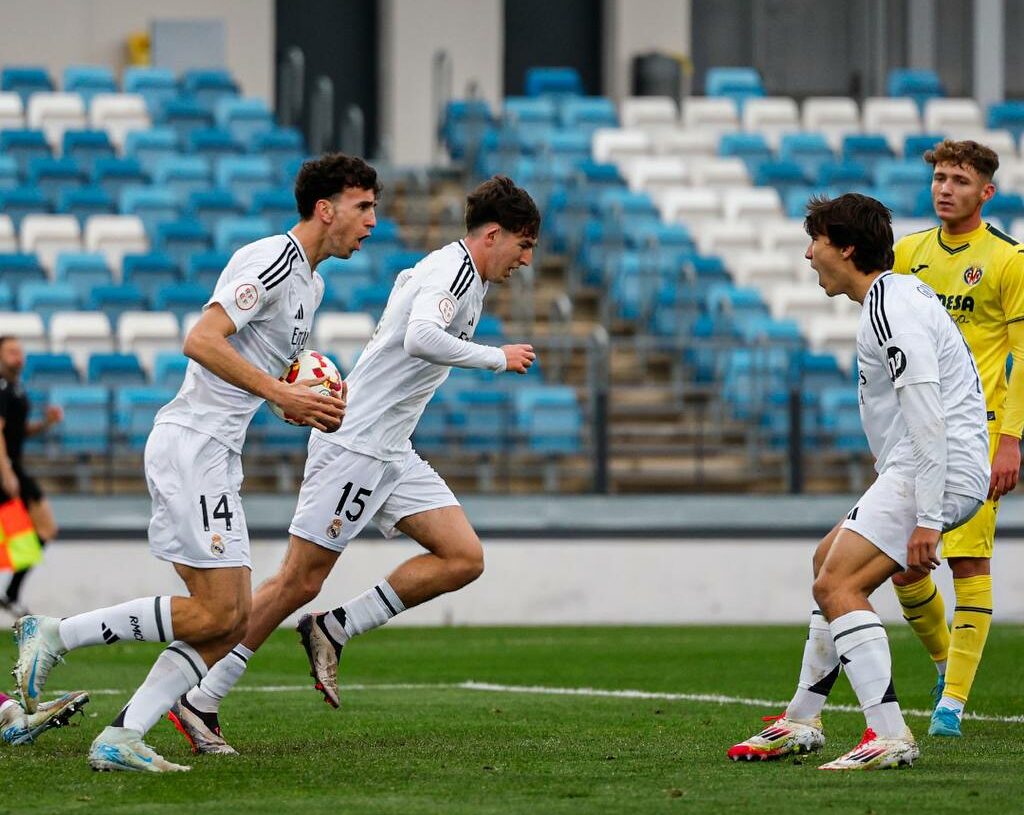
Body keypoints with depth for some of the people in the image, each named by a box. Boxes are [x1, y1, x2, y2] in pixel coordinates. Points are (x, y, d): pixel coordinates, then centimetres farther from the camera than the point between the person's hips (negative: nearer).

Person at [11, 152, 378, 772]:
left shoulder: (311, 283, 20)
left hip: (217, 456, 10)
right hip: (191, 445, -10)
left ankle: (121, 739, -1)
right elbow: (202, 342, -22)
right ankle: (53, 635, -7)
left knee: (233, 619, 2)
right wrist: (281, 394, -21)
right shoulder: (272, 260, -12)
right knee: (217, 613, -14)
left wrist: (313, 408, 10)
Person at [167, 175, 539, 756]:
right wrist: (498, 358, -23)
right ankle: (199, 702, -2)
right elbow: (420, 338, -32)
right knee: (300, 581, -8)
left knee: (464, 559, -3)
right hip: (354, 442, -10)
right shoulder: (453, 272, -14)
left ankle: (336, 629, 1)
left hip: (392, 452, 10)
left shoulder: (458, 273, 16)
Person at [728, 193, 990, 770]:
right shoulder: (899, 294, 18)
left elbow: (927, 418, -24)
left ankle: (891, 736, -24)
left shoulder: (892, 309, -16)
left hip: (940, 472, -11)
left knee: (836, 585, -18)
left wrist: (928, 519, -27)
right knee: (831, 561, 23)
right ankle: (801, 723, 31)